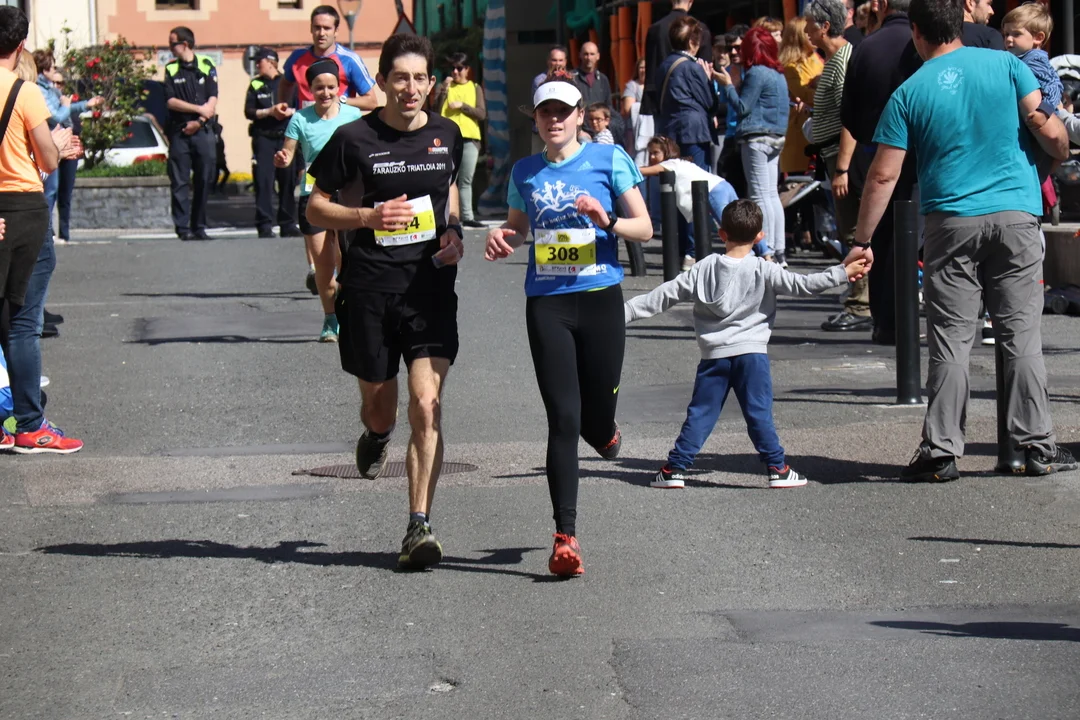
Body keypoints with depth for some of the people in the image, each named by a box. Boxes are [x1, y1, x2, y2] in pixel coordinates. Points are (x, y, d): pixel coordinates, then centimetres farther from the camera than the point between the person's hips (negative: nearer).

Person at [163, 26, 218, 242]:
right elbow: (171, 101, -1)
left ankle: (199, 227, 8)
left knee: (204, 180, 1)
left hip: (202, 131, 0)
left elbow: (212, 100, 3)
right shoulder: (171, 69, 8)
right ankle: (183, 228, -4)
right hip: (179, 132, 0)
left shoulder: (206, 66, 7)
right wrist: (198, 109, -10)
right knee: (180, 182, -4)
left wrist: (199, 122, -9)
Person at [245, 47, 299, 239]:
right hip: (263, 138, 0)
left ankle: (288, 224, 8)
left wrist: (289, 112, -14)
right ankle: (264, 225, -5)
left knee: (288, 180, 0)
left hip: (286, 137, 0)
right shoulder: (256, 85, 11)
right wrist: (270, 111, -10)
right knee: (263, 181, -6)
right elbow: (249, 112, 2)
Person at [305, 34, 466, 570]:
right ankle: (377, 435, 51)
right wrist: (368, 216, -15)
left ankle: (419, 526, -10)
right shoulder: (354, 139, -5)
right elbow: (316, 207, 2)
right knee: (379, 405, 11)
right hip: (368, 289, -1)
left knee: (426, 405, -13)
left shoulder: (447, 136, 5)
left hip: (431, 287, 1)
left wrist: (454, 232, 5)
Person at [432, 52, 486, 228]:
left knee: (466, 180, 6)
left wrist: (462, 105, -9)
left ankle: (467, 216, 8)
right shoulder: (443, 87, 8)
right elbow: (435, 111, -5)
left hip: (470, 139, 2)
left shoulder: (475, 88, 12)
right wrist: (445, 89, -12)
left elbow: (482, 114, 2)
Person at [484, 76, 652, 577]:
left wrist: (607, 221, -16)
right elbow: (517, 226, 25)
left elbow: (644, 228, 3)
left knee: (598, 418, 5)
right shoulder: (525, 172, 10)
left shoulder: (608, 159, 1)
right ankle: (565, 536, -5)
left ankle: (604, 432, 47)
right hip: (546, 304, 1)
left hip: (600, 297, -1)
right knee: (563, 418, -7)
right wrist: (501, 238, 2)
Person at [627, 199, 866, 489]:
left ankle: (675, 468, 6)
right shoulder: (763, 271, -5)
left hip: (714, 355, 2)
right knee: (759, 414, 0)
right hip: (751, 353, -2)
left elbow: (664, 295, 5)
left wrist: (625, 312, 12)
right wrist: (842, 273, -6)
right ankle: (777, 468, 2)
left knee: (700, 414, 6)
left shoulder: (705, 269, 3)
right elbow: (801, 285, -10)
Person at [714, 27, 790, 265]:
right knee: (772, 195, 11)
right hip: (775, 138, 9)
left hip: (756, 138, -9)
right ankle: (779, 251, 12)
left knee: (760, 196, -8)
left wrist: (727, 85, -2)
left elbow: (742, 107, -13)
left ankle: (767, 252, -11)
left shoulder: (756, 73, -12)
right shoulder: (779, 74, 14)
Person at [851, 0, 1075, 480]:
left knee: (950, 342, 3)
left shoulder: (909, 93, 2)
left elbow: (883, 176, 0)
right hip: (1016, 218, 1)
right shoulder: (1005, 65, 3)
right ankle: (1037, 446, 7)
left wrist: (862, 241, 6)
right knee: (1021, 335, 6)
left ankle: (941, 451, 1)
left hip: (951, 224, -1)